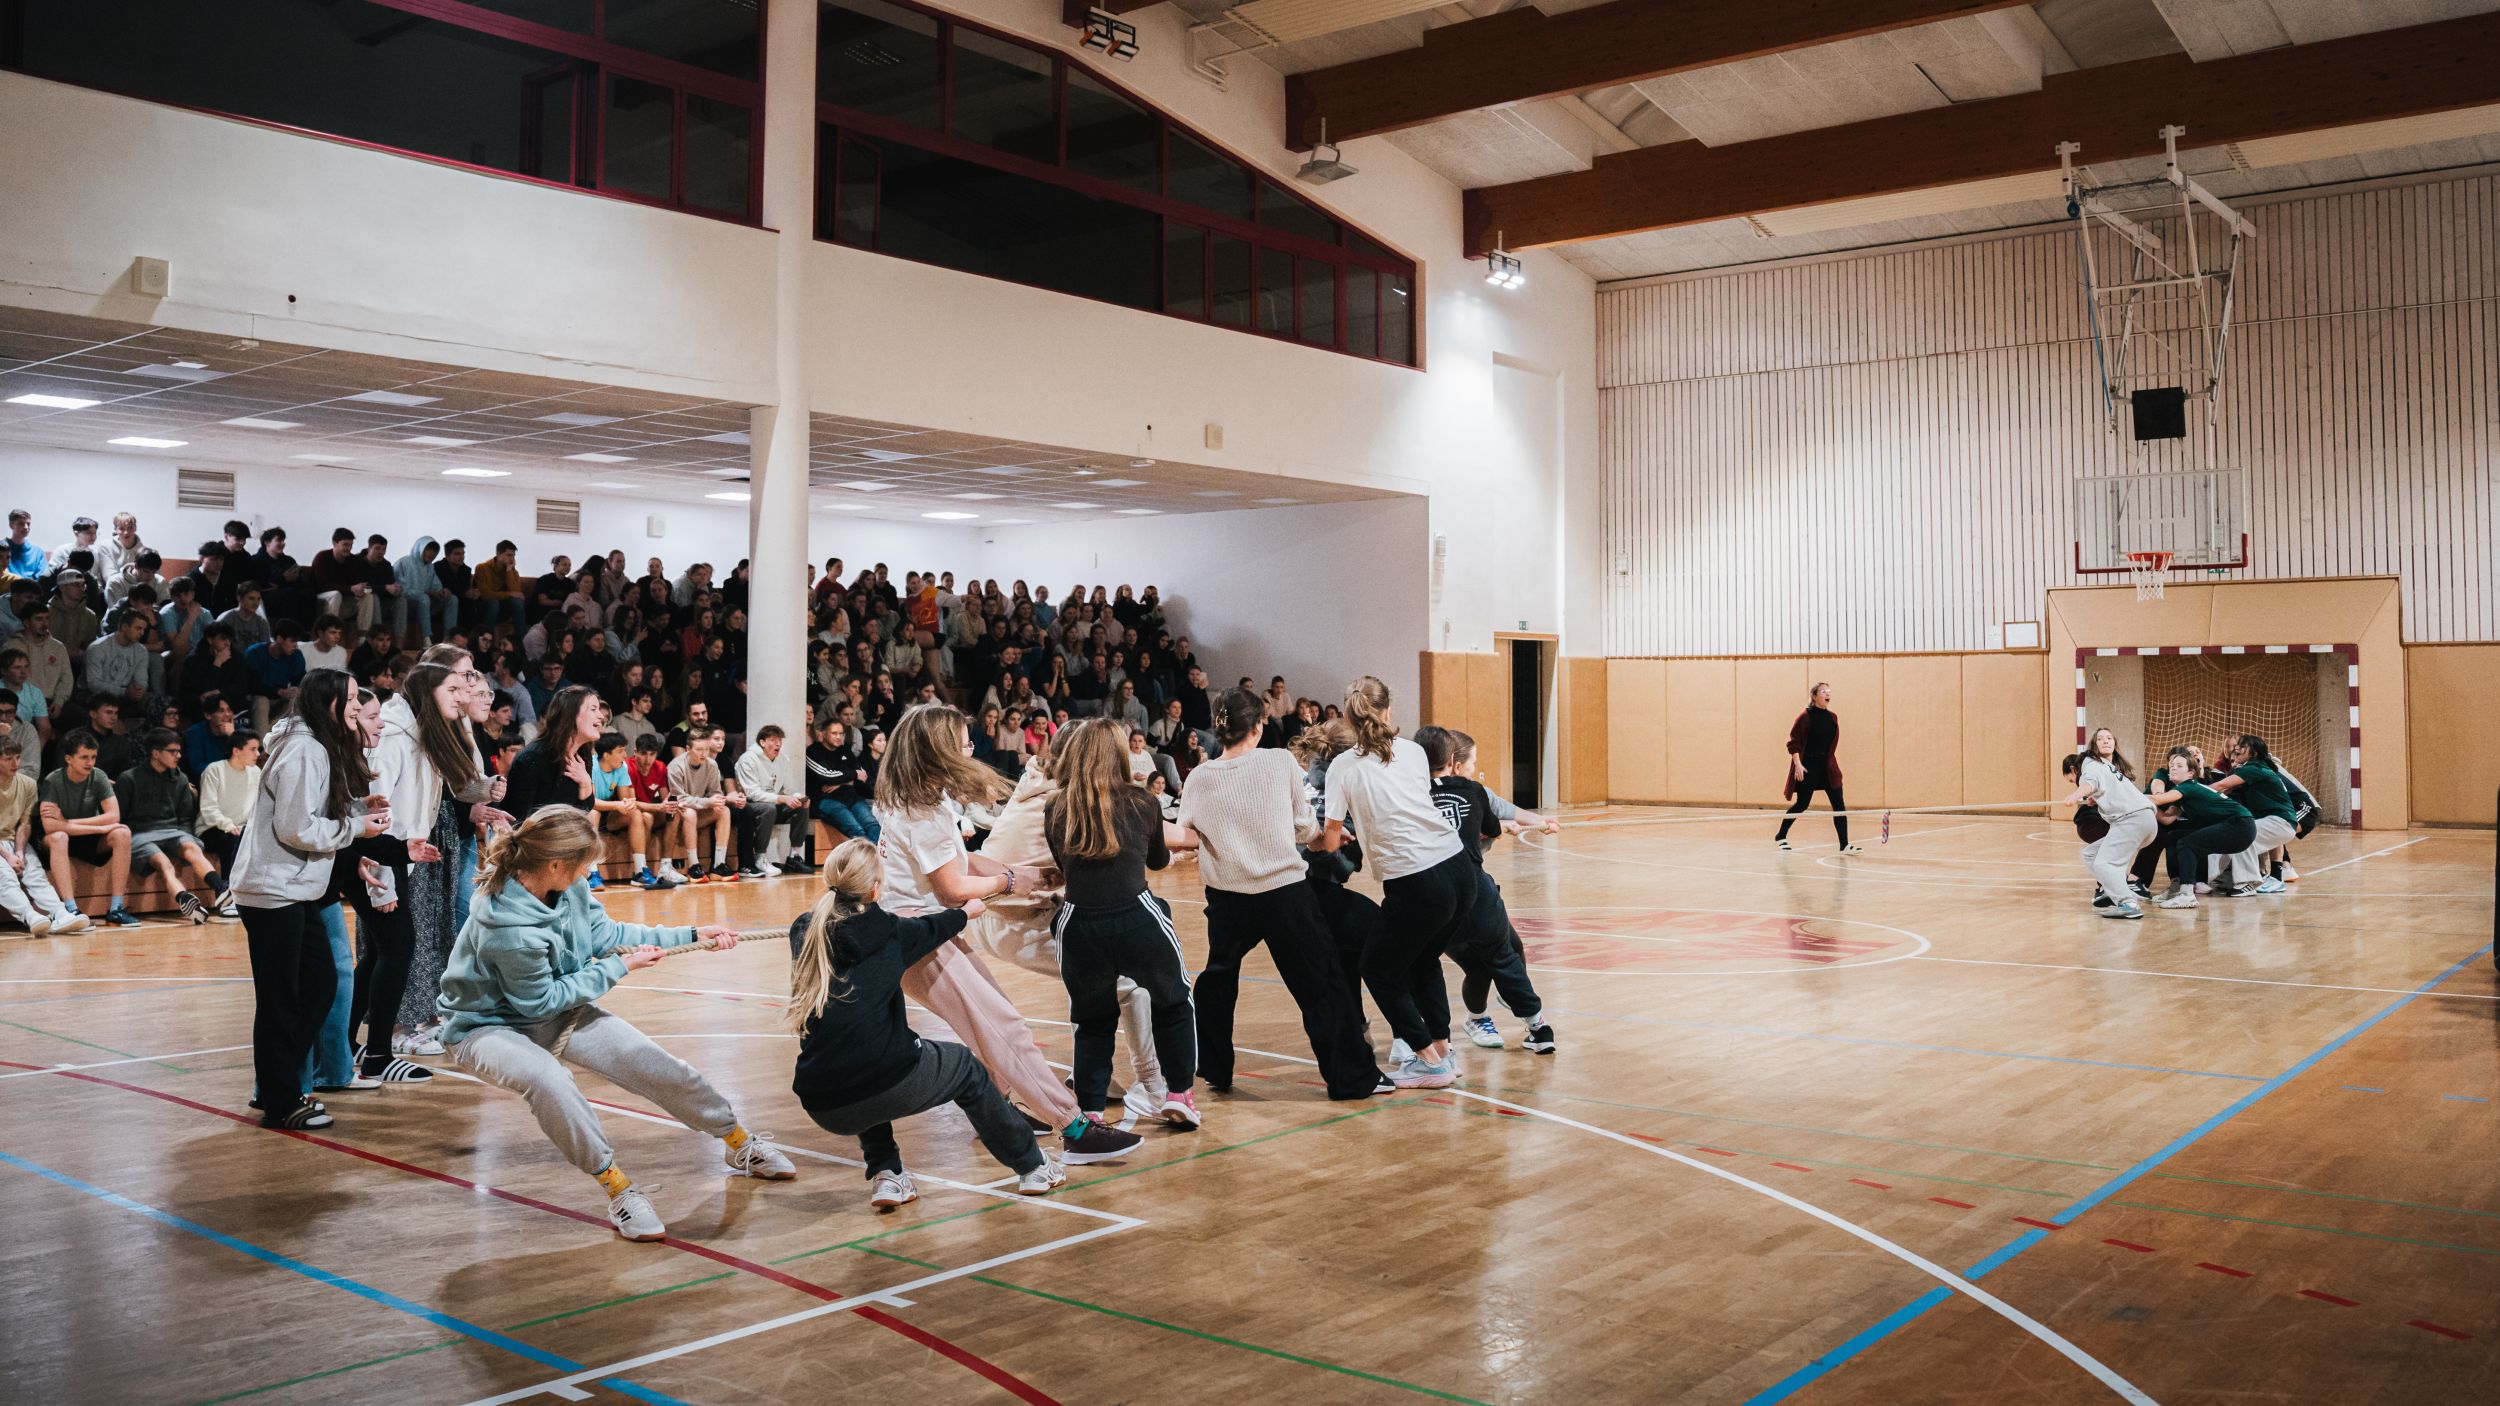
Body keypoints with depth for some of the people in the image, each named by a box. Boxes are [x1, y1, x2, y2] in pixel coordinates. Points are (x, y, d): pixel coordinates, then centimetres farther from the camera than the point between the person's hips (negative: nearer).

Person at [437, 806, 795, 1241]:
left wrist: (691, 936, 2)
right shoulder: (508, 929, -36)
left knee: (655, 1065, 1)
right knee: (546, 1078, -39)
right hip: (489, 1026, -7)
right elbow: (540, 1000, -23)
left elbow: (605, 933, 2)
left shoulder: (569, 888, -15)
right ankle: (618, 1189, -23)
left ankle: (740, 1145, 23)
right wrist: (618, 968, -16)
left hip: (556, 1011, 7)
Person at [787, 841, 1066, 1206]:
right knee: (964, 1066, 25)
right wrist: (966, 911, 45)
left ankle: (885, 1176, 27)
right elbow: (932, 929, 21)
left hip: (824, 1108, 4)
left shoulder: (804, 933, 7)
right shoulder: (889, 933, -1)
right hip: (888, 1087, -4)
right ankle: (1032, 1166, 36)